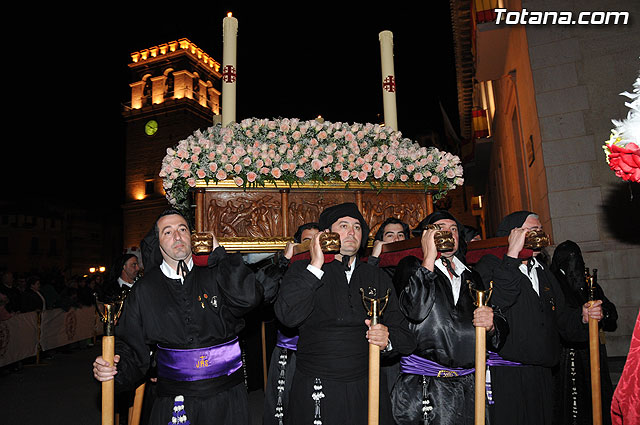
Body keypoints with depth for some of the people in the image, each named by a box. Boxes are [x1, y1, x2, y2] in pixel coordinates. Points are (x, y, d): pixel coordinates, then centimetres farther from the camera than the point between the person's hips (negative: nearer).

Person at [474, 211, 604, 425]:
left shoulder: (543, 273, 19)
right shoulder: (489, 266, -5)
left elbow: (561, 319, 22)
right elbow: (490, 305, -25)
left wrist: (582, 317, 0)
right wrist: (512, 256, -22)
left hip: (541, 376, 7)